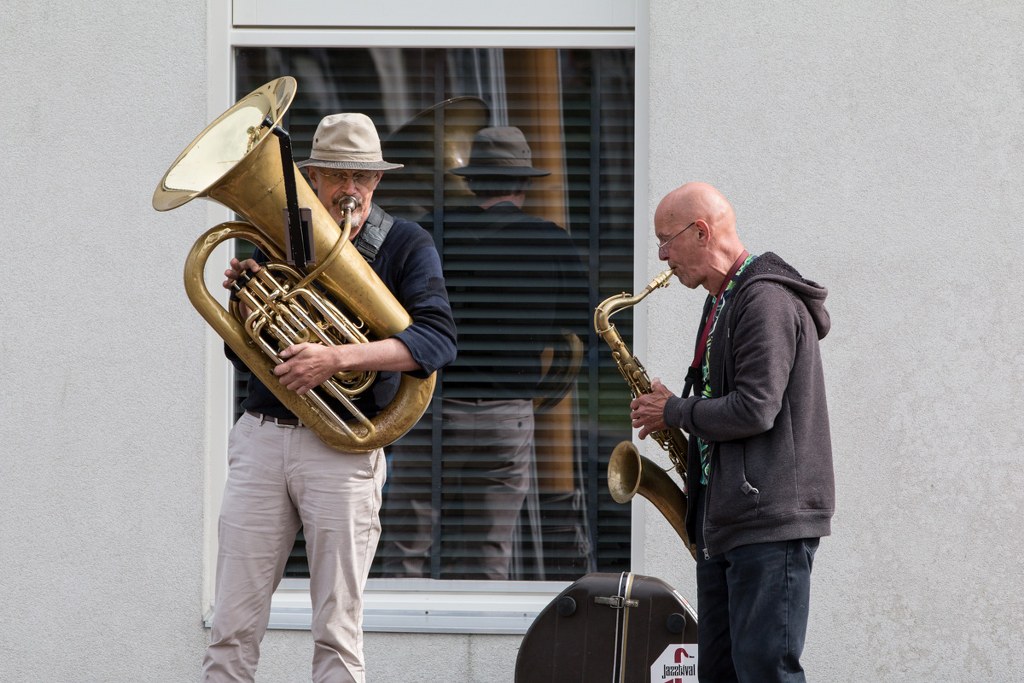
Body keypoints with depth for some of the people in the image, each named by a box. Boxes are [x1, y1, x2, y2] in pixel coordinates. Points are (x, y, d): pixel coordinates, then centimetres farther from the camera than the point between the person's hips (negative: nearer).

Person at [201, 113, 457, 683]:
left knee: (337, 635, -1)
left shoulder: (407, 246, 2)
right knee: (233, 631, 1)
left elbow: (438, 340, -13)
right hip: (261, 437, 3)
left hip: (342, 448, -3)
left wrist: (337, 358, -23)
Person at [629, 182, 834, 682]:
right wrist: (672, 411, 10)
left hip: (771, 521, -10)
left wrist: (674, 411, -8)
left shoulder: (767, 301, -13)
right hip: (723, 520, 10)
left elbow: (755, 411, -20)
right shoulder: (723, 303, 19)